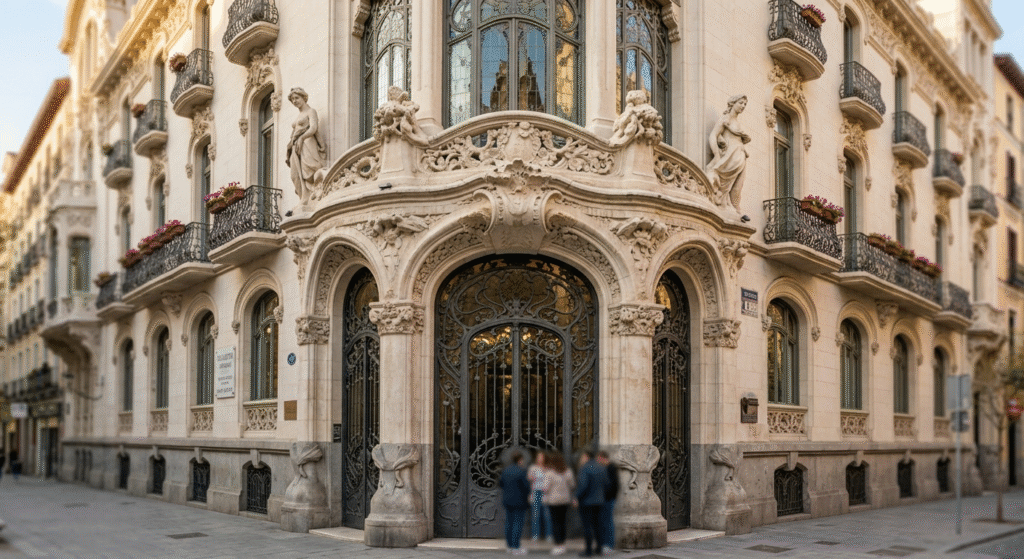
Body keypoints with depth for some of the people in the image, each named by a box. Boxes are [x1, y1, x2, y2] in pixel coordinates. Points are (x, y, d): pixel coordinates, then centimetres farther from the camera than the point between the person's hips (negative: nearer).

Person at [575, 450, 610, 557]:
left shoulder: (585, 468, -14)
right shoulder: (602, 468, 9)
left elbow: (584, 485, -22)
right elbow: (606, 484, 10)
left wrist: (578, 497, -12)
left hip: (586, 501, -7)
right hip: (599, 501, 7)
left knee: (587, 525, -3)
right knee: (595, 524, 16)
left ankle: (588, 550, -2)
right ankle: (598, 548, 18)